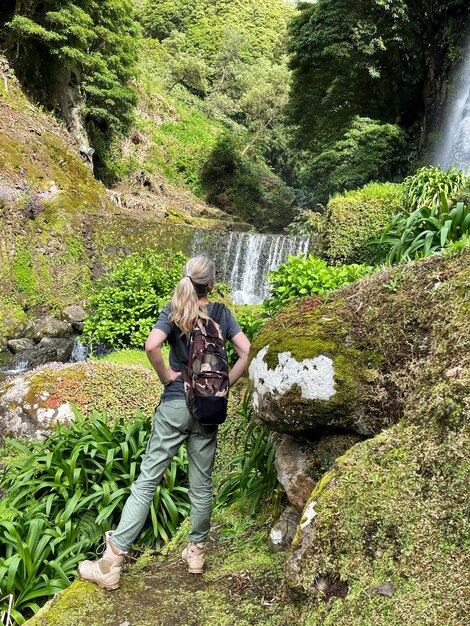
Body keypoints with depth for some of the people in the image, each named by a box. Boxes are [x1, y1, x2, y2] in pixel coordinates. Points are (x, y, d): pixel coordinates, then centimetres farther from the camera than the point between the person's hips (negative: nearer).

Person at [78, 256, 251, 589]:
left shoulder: (174, 310, -4)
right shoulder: (222, 313, 1)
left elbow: (152, 345, -24)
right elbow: (247, 351, -7)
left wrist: (166, 375, -8)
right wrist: (226, 383, 1)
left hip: (175, 404, -2)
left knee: (147, 480, 1)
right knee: (202, 484, 13)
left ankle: (111, 563, 3)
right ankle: (196, 551, 26)